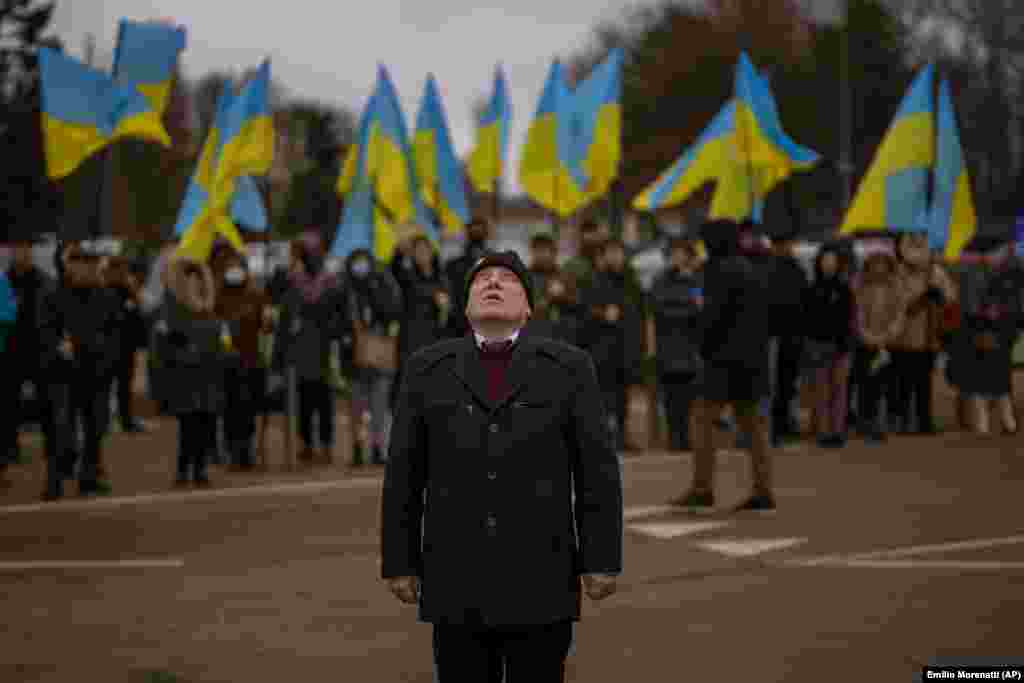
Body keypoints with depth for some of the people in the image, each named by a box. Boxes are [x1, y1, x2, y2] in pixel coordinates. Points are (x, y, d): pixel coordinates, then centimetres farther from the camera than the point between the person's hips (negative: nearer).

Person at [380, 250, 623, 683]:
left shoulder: (568, 368, 1)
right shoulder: (428, 370, 4)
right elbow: (405, 472, 5)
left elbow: (597, 469, -1)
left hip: (540, 578, -1)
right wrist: (399, 563, 2)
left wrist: (602, 560, -6)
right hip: (457, 581, 1)